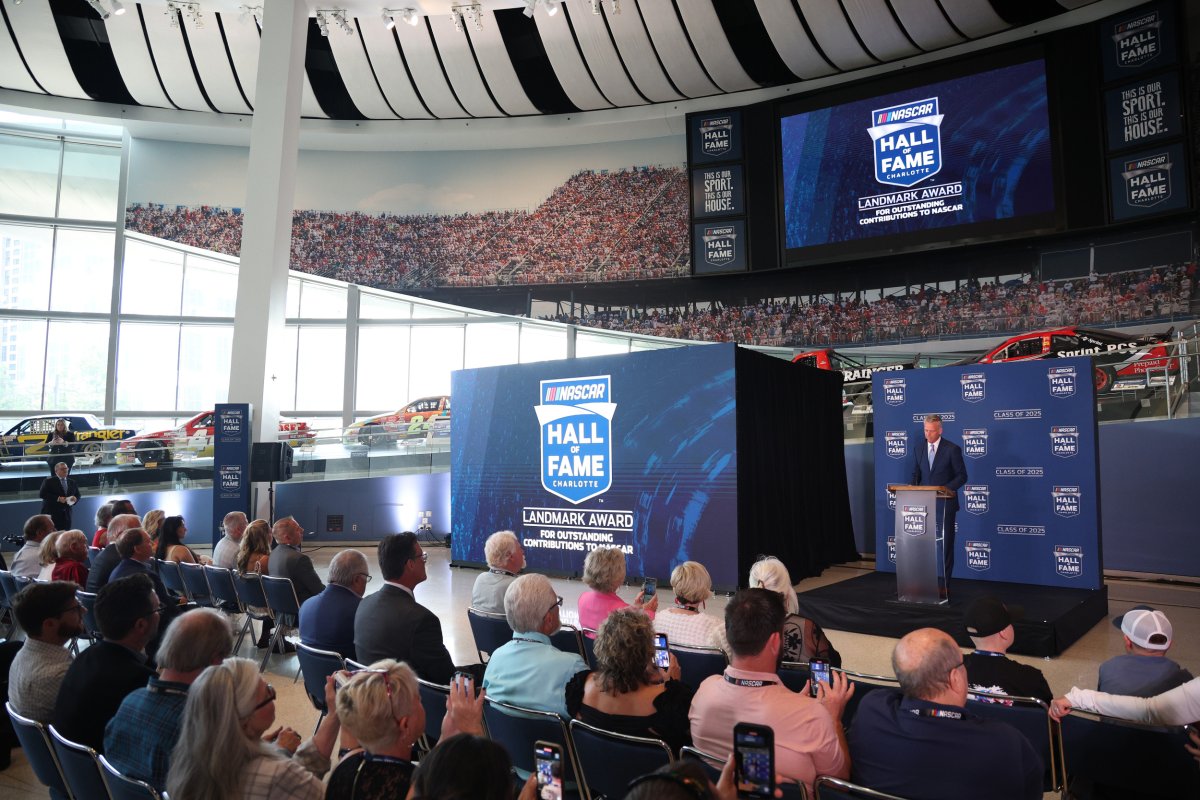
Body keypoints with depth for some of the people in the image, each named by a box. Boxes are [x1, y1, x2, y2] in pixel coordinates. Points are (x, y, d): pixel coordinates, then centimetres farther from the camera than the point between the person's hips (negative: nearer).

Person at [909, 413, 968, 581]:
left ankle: (944, 583, 9)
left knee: (945, 543, 3)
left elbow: (962, 476, -4)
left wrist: (946, 488, -19)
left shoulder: (952, 449, -4)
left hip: (945, 503, -4)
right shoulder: (919, 451, 9)